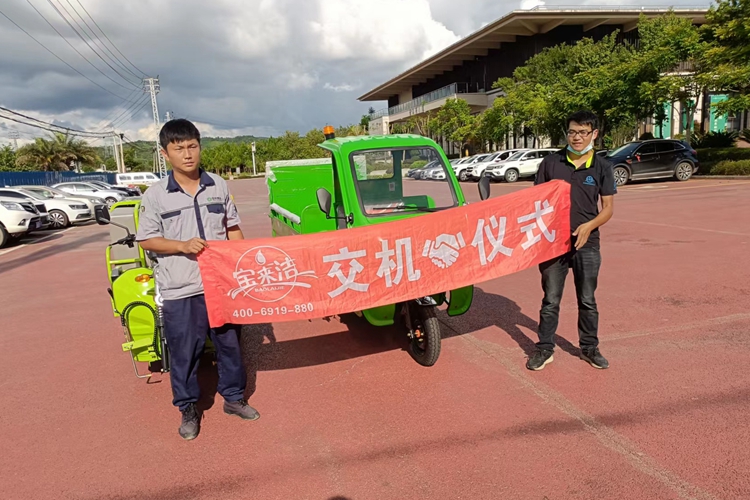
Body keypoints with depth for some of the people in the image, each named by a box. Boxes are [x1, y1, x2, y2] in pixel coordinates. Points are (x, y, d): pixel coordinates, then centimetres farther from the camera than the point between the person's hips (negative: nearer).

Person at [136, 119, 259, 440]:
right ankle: (188, 409, 27)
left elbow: (233, 228, 11)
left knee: (230, 344, 14)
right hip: (180, 291, -2)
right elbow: (146, 239, -1)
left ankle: (233, 397, 34)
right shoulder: (155, 195, -5)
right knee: (184, 353, 7)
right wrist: (182, 245, -17)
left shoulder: (219, 186, 4)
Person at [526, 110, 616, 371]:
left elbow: (608, 208, 2)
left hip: (587, 244, 1)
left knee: (587, 300, 12)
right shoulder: (550, 163, 0)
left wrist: (589, 226, -17)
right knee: (550, 300, 7)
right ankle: (545, 349, 18)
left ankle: (589, 347, 28)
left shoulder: (602, 167, 2)